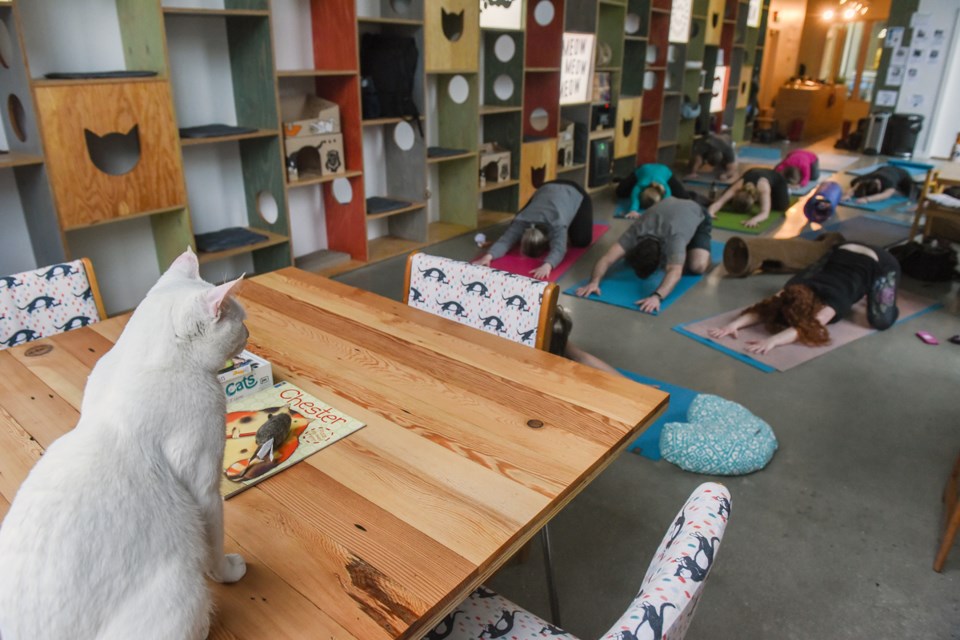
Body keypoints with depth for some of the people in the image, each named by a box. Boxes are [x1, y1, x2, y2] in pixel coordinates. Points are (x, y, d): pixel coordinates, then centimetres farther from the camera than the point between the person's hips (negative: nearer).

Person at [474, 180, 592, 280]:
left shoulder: (557, 225, -43)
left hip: (575, 194, -3)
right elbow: (506, 239, -42)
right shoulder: (521, 221, -33)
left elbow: (558, 249, -57)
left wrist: (547, 266, -77)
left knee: (580, 241, -18)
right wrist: (488, 256, -62)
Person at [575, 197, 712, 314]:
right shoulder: (635, 233, -35)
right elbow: (607, 259, -46)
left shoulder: (674, 237, -47)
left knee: (697, 266, -27)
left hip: (697, 216, -3)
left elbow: (675, 272, -62)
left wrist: (657, 296, -79)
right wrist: (594, 282, -64)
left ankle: (687, 247, 8)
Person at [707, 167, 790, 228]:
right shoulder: (738, 186, -37)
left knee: (782, 207, -25)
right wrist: (711, 212, -67)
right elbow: (719, 201, -45)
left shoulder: (763, 187, -46)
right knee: (728, 200, -7)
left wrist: (754, 219, -76)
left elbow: (765, 213, -55)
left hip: (776, 179, -3)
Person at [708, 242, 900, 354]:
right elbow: (763, 307, -33)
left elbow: (805, 328, -55)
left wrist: (773, 340, -69)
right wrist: (736, 323, -51)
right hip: (843, 252, 5)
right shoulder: (795, 289, -27)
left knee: (881, 321, -20)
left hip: (880, 264, -5)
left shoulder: (833, 300, -41)